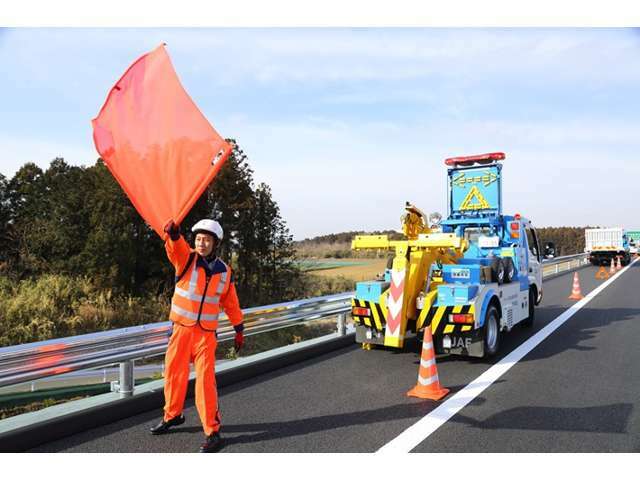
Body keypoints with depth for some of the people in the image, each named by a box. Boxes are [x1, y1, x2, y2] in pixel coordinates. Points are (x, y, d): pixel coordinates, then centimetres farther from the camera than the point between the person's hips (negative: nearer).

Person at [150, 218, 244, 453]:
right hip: (181, 330, 1)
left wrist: (239, 330, 13)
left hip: (206, 334, -1)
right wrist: (172, 233, -52)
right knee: (173, 374, 14)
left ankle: (213, 432, 4)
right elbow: (176, 245, -29)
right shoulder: (187, 258, -5)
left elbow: (231, 303, 10)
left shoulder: (224, 271, -1)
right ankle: (172, 416, 39)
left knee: (205, 381, -6)